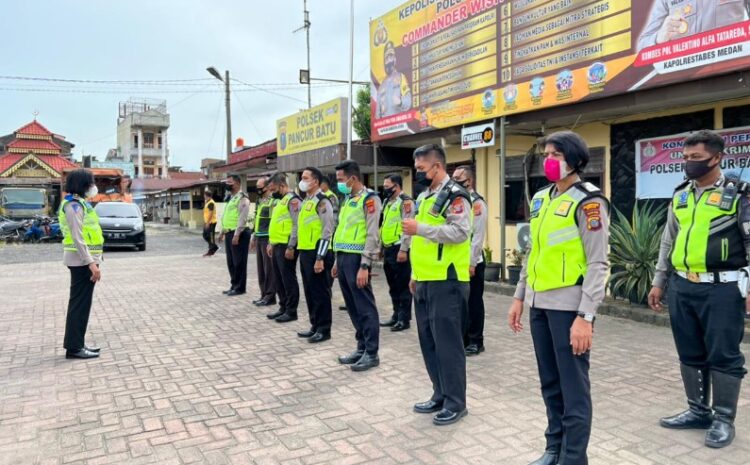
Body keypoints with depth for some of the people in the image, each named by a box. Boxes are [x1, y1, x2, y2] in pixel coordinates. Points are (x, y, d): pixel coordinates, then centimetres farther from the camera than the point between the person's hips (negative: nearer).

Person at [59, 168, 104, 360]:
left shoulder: (80, 203, 16)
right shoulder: (74, 205, -14)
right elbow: (77, 238, -21)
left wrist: (92, 261, 18)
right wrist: (91, 263, -23)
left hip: (84, 260, 10)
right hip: (82, 261, -10)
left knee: (81, 303, 13)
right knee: (80, 303, -5)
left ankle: (77, 344, 20)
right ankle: (74, 347, 1)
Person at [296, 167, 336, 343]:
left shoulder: (322, 201, -11)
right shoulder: (306, 200, 17)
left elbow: (327, 231, -17)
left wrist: (320, 257, -19)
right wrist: (302, 252, 18)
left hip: (316, 253, -9)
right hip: (305, 252, 9)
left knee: (320, 292, -1)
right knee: (310, 292, 14)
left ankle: (324, 329, 8)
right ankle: (315, 326, 24)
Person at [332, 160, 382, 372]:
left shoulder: (369, 198, -9)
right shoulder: (348, 199, 18)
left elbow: (372, 235, -15)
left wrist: (364, 266, -19)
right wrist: (337, 261, 20)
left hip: (357, 259, -9)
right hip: (344, 258, 9)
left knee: (365, 307, -3)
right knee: (353, 306, 13)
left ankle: (372, 353, 5)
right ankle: (362, 347, 23)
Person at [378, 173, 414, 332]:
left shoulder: (405, 202, -10)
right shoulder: (388, 202, 19)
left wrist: (403, 249, -21)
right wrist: (380, 247, 20)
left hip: (399, 249, -9)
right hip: (388, 249, 9)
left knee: (403, 285, -3)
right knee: (393, 285, 14)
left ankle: (404, 319, 3)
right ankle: (396, 315, 23)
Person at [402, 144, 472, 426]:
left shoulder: (455, 196, -10)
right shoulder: (424, 197, 18)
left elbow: (459, 232, -23)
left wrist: (419, 228, -21)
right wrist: (415, 273, 21)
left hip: (447, 282, -9)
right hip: (425, 281, 9)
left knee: (447, 342, -3)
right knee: (429, 341, 13)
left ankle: (456, 403, 8)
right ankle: (440, 396, 26)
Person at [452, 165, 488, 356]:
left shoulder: (477, 202, -12)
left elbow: (478, 236, -16)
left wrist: (471, 263, -17)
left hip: (471, 261, -8)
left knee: (473, 302, 2)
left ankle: (475, 341, 12)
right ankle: (462, 337, 25)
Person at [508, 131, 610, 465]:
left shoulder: (588, 201, -9)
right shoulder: (541, 199, 13)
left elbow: (598, 263, -14)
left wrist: (585, 316, -19)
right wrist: (519, 297, 16)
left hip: (569, 304, -7)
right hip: (540, 303, 7)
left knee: (573, 386, 1)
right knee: (550, 383, 16)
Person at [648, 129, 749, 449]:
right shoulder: (680, 196, 12)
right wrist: (658, 282, 16)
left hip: (721, 288, -6)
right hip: (681, 287, 6)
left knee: (723, 355, 3)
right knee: (690, 353, 13)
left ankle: (724, 419, 16)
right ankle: (698, 411, 27)